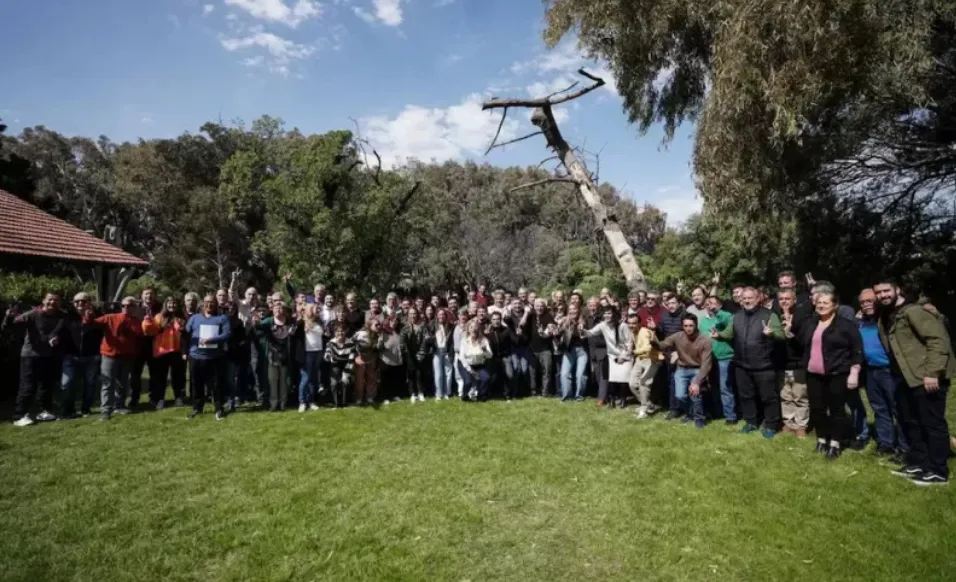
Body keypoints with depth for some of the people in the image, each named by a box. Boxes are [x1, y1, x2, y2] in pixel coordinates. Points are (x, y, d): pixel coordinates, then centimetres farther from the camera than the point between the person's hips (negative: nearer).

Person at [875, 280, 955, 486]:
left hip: (927, 377, -10)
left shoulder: (913, 311, -14)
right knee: (910, 421, 17)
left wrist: (932, 372, -23)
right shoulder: (886, 318, 14)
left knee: (932, 423, -1)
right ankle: (917, 463, 29)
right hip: (909, 378, 10)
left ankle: (938, 471, 9)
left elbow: (938, 338, -20)